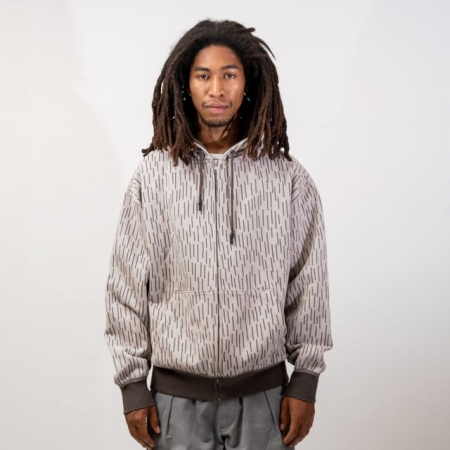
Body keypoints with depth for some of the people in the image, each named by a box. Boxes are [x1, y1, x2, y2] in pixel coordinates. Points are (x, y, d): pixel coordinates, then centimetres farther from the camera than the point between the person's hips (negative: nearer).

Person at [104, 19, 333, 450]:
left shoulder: (289, 179, -2)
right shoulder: (153, 176, -4)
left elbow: (308, 285, 2)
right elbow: (126, 286, 0)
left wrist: (305, 381, 2)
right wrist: (132, 384, 0)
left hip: (264, 393, 0)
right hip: (177, 396, 0)